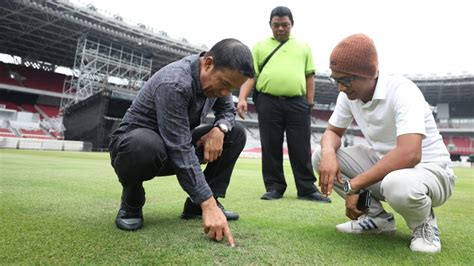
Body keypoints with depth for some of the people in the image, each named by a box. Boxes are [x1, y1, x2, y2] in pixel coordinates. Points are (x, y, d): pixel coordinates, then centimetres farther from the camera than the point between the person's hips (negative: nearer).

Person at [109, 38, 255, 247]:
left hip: (177, 141, 7)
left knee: (236, 133, -5)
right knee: (146, 145, -43)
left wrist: (220, 128, -19)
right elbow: (180, 151, -35)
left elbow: (228, 110, 6)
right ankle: (131, 204, -8)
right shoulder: (174, 83, -32)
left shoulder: (217, 77, -8)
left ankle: (196, 204, -1)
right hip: (136, 140, -7)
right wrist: (208, 205, -36)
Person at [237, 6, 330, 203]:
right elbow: (250, 75, 6)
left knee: (301, 149, 1)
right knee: (270, 148, 3)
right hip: (268, 102, 0)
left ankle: (307, 189, 9)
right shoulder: (260, 46, 14)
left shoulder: (303, 46, 18)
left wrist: (310, 102, 5)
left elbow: (309, 76, 15)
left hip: (297, 103, 1)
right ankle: (274, 187, 14)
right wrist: (242, 98, -8)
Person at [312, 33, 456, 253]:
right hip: (382, 165, 7)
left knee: (396, 184, -42)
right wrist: (328, 153, -21)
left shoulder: (401, 91, -27)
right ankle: (376, 217, 4)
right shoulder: (349, 94, -6)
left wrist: (353, 185, -33)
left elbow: (409, 154, -39)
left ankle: (423, 224, -4)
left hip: (430, 170, -6)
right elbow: (332, 131, 4)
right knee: (320, 157, -9)